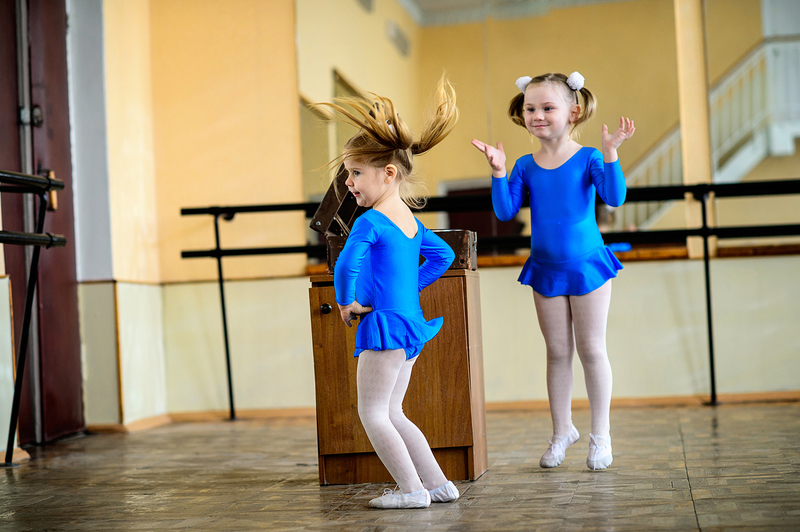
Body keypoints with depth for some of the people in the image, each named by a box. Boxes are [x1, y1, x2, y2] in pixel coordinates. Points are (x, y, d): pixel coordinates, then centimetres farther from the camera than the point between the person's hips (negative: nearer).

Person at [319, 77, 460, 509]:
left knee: (373, 414, -1)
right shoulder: (410, 220, 12)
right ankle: (438, 483, 16)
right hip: (411, 323, 9)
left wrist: (346, 302, -12)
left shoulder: (370, 222, -15)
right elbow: (443, 255, 24)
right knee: (391, 413, 16)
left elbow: (346, 265, -28)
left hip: (383, 324, -9)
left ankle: (412, 489, -2)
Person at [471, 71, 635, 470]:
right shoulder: (526, 166, 1)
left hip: (587, 266, -3)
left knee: (592, 350, 4)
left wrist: (609, 154, -31)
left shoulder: (588, 159, -9)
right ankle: (562, 430, 26)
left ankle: (600, 435, 17)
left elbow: (614, 198, -21)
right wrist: (498, 172, -15)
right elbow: (505, 211, -4)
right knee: (557, 353, 12)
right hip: (545, 270, 3)